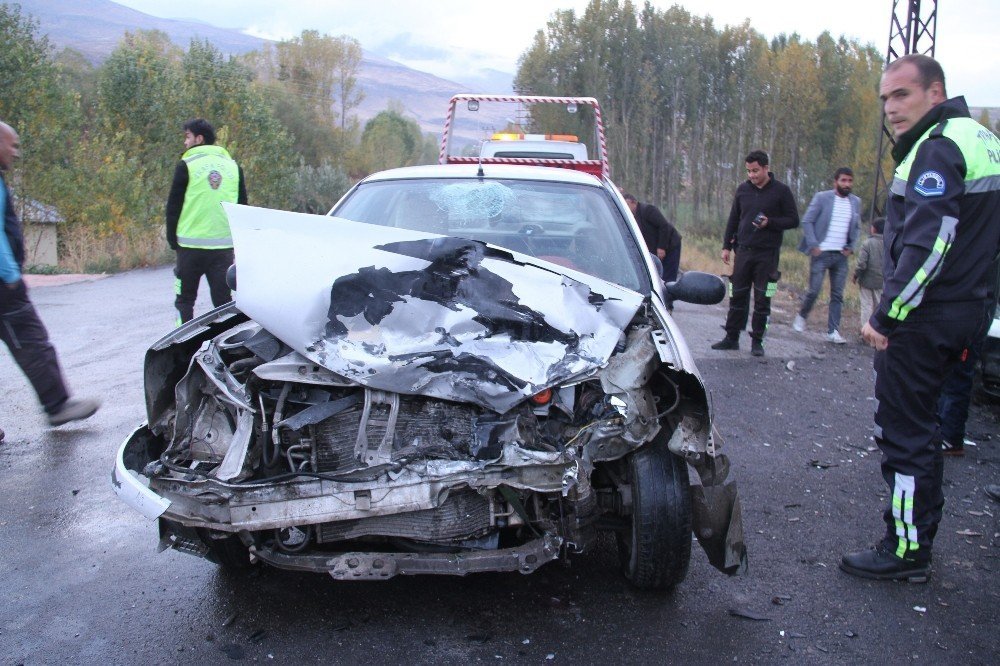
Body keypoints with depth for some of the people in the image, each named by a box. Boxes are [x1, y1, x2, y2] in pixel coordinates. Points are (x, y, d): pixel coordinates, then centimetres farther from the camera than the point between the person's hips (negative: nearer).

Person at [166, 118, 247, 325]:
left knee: (185, 300, 8)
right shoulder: (232, 165, 9)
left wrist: (172, 239, 7)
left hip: (191, 245, -3)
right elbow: (242, 205, 14)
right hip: (225, 244, 3)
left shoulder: (187, 165, -4)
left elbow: (174, 206, -2)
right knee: (223, 300, 7)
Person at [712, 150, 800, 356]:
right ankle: (732, 338, 14)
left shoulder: (780, 191, -3)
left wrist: (770, 223, -17)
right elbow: (733, 220, 15)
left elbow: (793, 221, -1)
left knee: (762, 299, 2)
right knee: (737, 296, 6)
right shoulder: (743, 189, 8)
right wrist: (726, 246, 10)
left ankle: (757, 341, 11)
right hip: (744, 251, 3)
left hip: (767, 254, -3)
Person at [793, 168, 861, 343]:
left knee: (837, 295, 2)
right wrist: (813, 245, -12)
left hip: (841, 256, 4)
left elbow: (856, 227, 19)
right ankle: (802, 316, 22)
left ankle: (833, 331, 6)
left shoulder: (856, 202, 10)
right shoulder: (822, 197, -3)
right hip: (821, 253, -4)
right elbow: (806, 221, -4)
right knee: (814, 291, -4)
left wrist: (851, 247, 5)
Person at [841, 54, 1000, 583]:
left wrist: (887, 317, -20)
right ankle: (918, 537, 30)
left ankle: (905, 551, 7)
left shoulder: (938, 147, -15)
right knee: (918, 427, 19)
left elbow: (926, 245, -25)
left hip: (923, 320, -10)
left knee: (902, 432, -2)